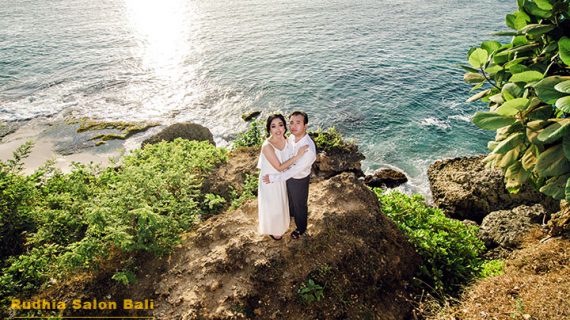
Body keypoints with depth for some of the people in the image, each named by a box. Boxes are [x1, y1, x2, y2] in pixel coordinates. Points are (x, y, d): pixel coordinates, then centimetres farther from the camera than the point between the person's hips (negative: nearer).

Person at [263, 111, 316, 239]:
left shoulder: (309, 149, -39)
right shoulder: (292, 137, -17)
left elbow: (294, 171, -33)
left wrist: (273, 178, -29)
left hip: (299, 180, -6)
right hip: (288, 173, 6)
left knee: (299, 204, 20)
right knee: (289, 197, 34)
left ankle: (301, 228, 49)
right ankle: (291, 213, 66)